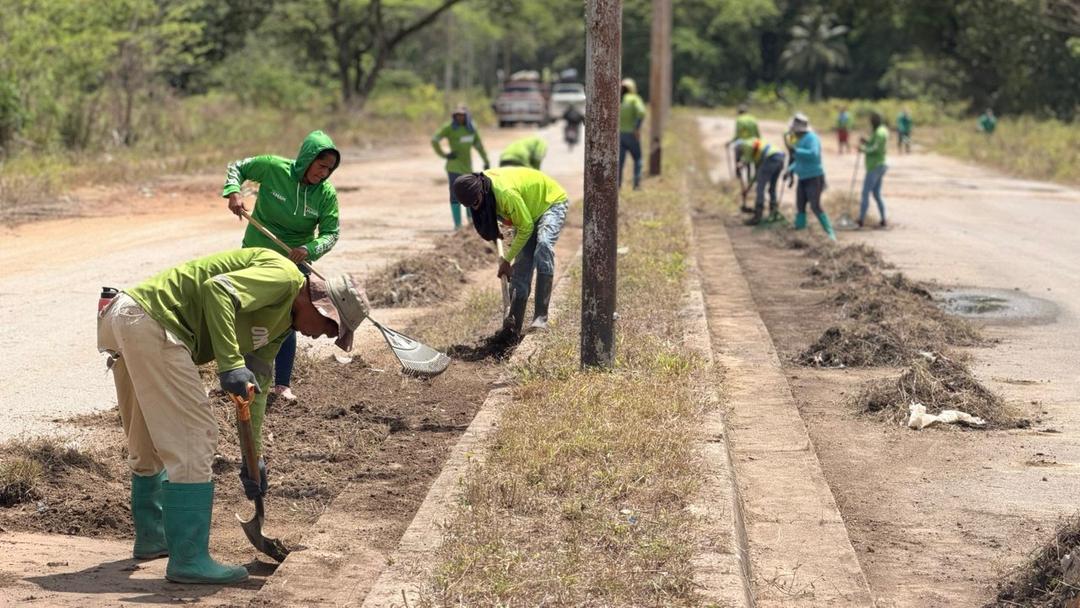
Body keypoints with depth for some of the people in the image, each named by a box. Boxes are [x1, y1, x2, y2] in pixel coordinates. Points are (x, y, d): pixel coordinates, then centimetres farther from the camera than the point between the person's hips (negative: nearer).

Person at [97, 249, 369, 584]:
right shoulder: (283, 275, -10)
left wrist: (254, 456, 23)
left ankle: (151, 537, 42)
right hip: (150, 319, -11)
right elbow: (217, 290, -25)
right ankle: (188, 559, -6)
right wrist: (231, 365, -29)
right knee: (194, 437, -8)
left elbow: (256, 385, 25)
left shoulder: (281, 321, 21)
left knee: (150, 443, 25)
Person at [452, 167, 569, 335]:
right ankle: (514, 324, 3)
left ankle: (541, 317, -36)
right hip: (528, 211, 8)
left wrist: (507, 260, -19)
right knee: (521, 267, 0)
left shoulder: (506, 193, -39)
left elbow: (526, 227, -28)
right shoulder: (479, 184, -14)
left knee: (543, 246, -33)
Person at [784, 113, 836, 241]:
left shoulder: (811, 138, -16)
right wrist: (790, 170, 14)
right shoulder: (801, 140, 13)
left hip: (814, 178, -10)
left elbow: (814, 154, -32)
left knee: (815, 207, -16)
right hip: (803, 179, 10)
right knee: (800, 207, 6)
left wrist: (796, 151, -25)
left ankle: (830, 233, -12)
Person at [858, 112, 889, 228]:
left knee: (865, 193, -7)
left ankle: (861, 220, -7)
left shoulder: (879, 132, -18)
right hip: (880, 165, 11)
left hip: (875, 167, -11)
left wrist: (863, 148, -9)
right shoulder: (882, 131, 14)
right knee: (876, 194, 14)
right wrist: (867, 142, 7)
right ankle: (883, 220, 14)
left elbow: (875, 149, -24)